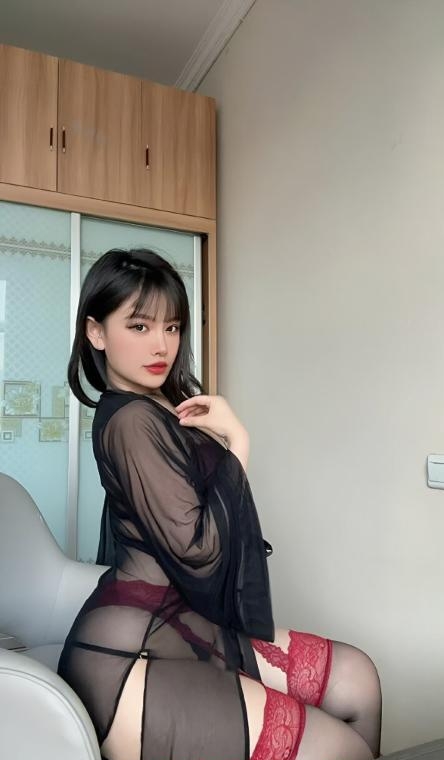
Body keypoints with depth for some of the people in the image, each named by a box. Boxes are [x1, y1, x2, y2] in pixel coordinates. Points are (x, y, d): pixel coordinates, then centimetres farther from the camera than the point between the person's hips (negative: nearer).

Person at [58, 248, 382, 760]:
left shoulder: (169, 409, 12)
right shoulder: (131, 421, -19)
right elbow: (198, 549, -21)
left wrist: (217, 438, -2)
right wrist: (236, 441, -14)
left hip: (182, 624, 9)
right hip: (126, 659, -9)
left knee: (355, 679, 10)